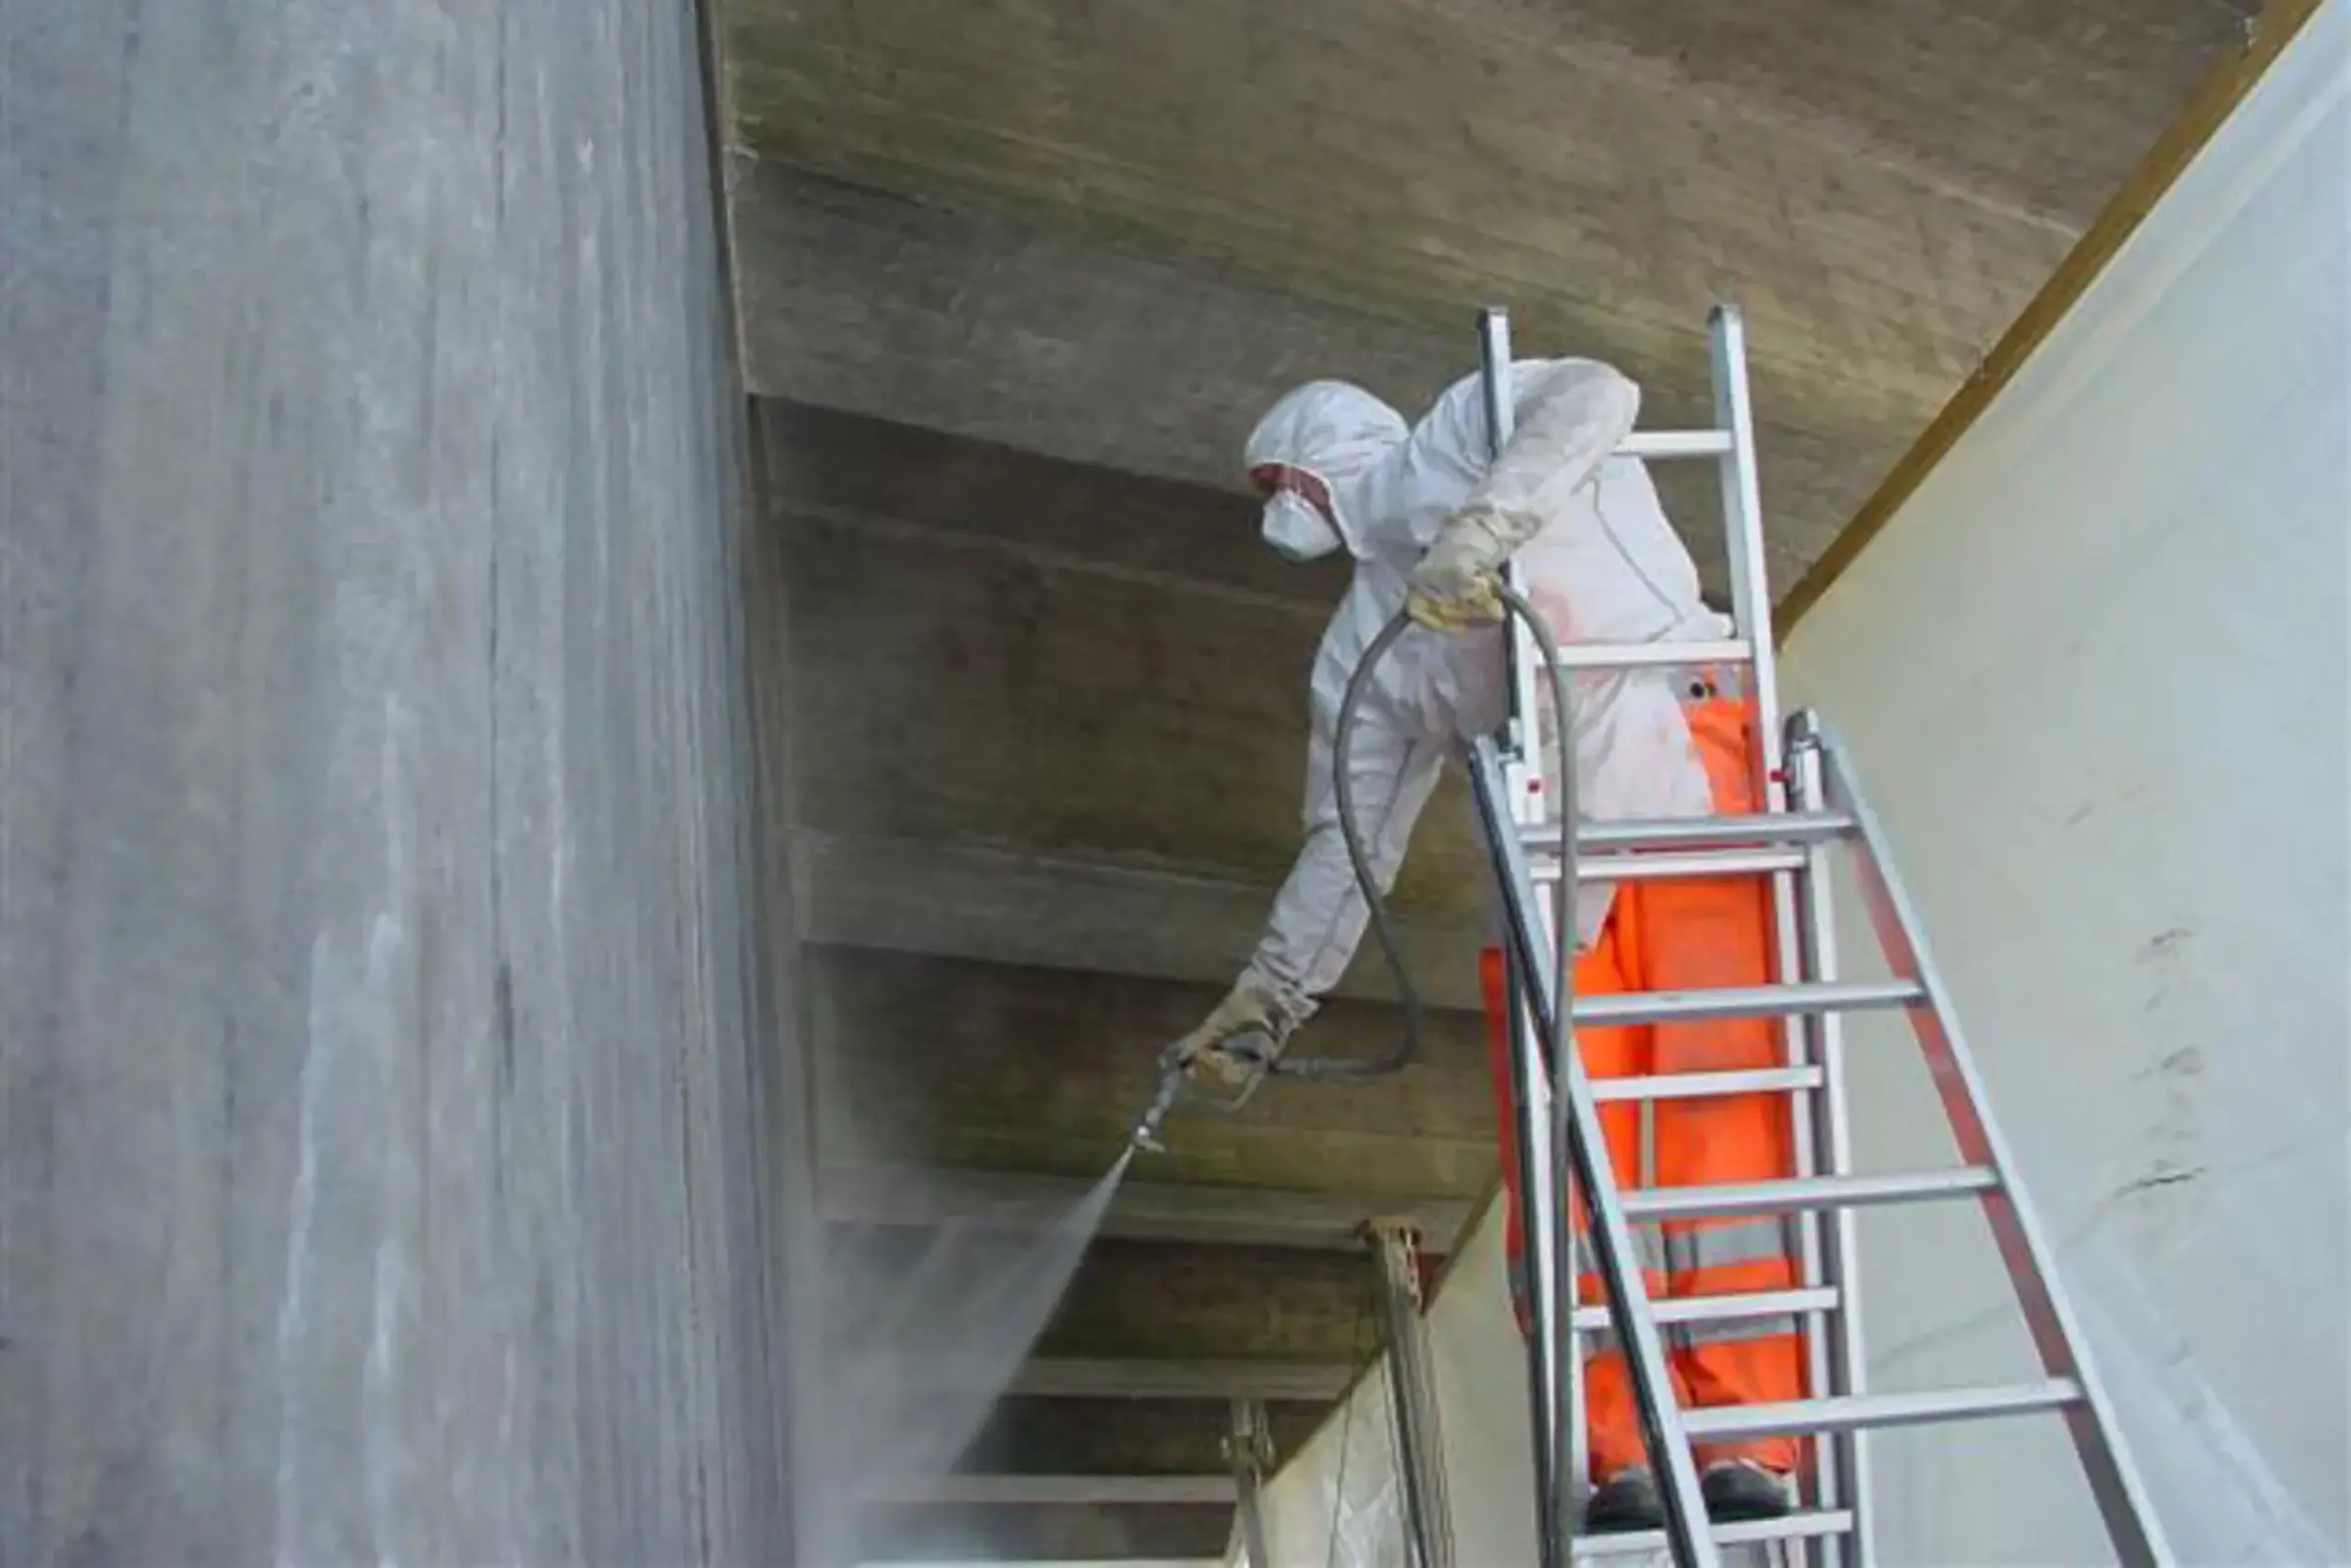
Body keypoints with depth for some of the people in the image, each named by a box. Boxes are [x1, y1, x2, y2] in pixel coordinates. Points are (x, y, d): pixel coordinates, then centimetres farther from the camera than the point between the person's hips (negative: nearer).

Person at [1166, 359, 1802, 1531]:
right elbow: (1347, 843, 23)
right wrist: (1264, 1002, 18)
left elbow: (1596, 393, -4)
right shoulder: (1362, 645, 27)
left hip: (1688, 767, -6)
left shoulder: (1472, 429, 17)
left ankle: (1746, 1445, -15)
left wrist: (1489, 524, -16)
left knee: (1724, 1114, -12)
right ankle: (1620, 1461, -7)